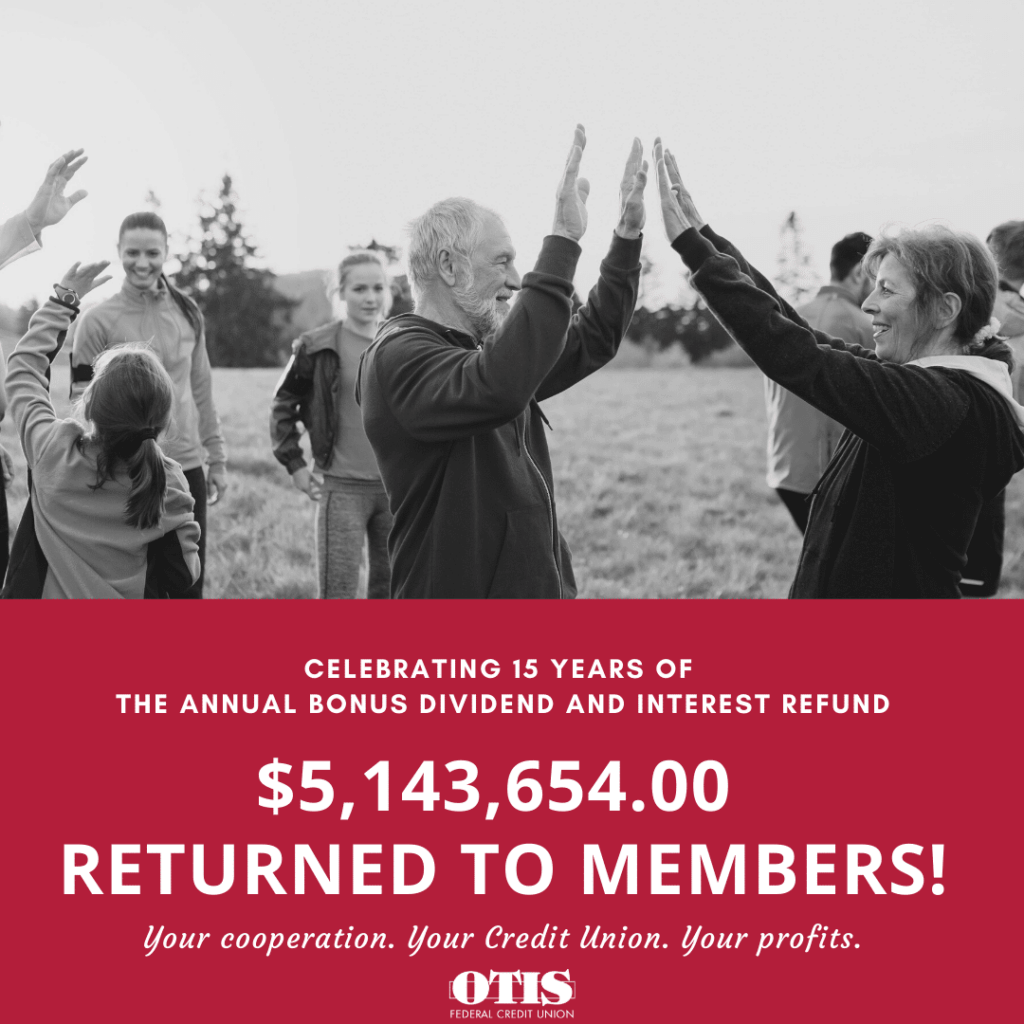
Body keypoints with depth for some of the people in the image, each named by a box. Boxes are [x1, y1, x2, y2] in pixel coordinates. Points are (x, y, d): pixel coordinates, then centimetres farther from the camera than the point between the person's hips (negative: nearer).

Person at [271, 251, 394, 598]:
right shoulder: (317, 347, -6)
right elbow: (283, 406, 5)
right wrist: (294, 465, -1)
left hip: (396, 486, 4)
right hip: (342, 487, -4)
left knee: (391, 588, 13)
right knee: (337, 593, -7)